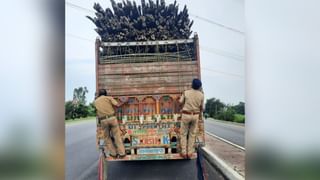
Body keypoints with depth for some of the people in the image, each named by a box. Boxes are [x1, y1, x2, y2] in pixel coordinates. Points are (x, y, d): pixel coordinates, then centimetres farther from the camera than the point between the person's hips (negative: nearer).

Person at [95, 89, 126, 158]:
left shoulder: (96, 101, 14)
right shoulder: (109, 98, 5)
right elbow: (118, 105, -4)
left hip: (103, 120, 2)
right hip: (112, 118, -2)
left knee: (107, 137, 17)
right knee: (117, 136, 6)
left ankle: (113, 153, 16)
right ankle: (121, 153, 5)